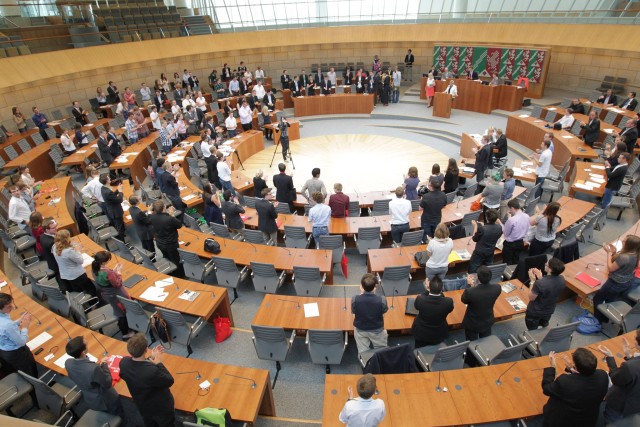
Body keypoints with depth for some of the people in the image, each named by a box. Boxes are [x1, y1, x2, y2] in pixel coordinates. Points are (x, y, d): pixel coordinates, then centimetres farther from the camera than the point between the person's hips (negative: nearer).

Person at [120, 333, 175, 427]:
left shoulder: (123, 362, -25)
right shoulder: (152, 372, -45)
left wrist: (151, 358, -1)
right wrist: (159, 363, -17)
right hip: (162, 408, -5)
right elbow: (169, 381, -25)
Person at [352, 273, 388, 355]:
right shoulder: (382, 300, -27)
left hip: (360, 330, 1)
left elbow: (354, 314, -7)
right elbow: (383, 314, -6)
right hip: (377, 330, 0)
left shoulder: (355, 299, -26)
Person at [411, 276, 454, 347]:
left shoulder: (420, 299, -31)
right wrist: (439, 292, -6)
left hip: (421, 334, -1)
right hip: (439, 335, 1)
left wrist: (426, 290, -6)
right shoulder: (448, 302, -29)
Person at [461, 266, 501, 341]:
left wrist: (470, 285, -6)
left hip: (472, 323, -3)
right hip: (488, 322, 3)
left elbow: (463, 300, -14)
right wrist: (475, 285, 5)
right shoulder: (497, 288, -28)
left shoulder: (470, 291, -38)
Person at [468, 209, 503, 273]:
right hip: (490, 253, 5)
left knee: (472, 271, 11)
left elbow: (474, 239, -13)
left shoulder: (482, 228, -30)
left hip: (479, 254, -5)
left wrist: (475, 226, -6)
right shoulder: (499, 228, -14)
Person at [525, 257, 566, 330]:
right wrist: (540, 278, -2)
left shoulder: (539, 283, -39)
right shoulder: (561, 279, -19)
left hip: (535, 312, -6)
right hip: (549, 310, 6)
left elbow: (531, 298, -22)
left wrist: (532, 280, -18)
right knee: (545, 326, 35)